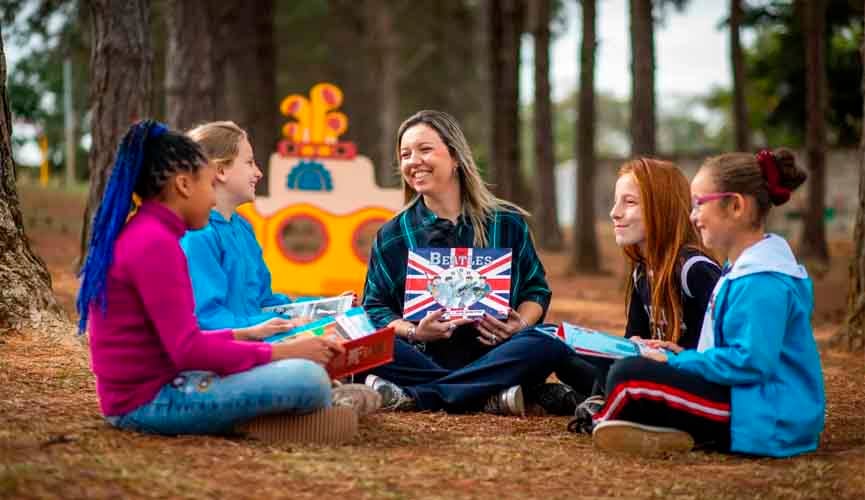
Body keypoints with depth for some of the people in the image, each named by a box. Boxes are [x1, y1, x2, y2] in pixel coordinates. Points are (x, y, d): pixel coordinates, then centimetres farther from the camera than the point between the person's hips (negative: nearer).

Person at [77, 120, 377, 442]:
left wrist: (245, 334, 19)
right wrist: (282, 352, -16)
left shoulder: (136, 235, 14)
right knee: (308, 378, -20)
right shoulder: (156, 243, -17)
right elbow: (188, 351, -23)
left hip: (140, 394, 11)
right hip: (151, 401, -11)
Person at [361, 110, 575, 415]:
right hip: (425, 358, 0)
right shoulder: (392, 236, 11)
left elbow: (536, 290, 14)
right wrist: (413, 332, -14)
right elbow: (376, 307, 7)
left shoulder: (507, 224, 10)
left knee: (548, 346, -32)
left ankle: (411, 395, -31)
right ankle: (491, 396, -32)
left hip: (491, 353, 1)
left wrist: (520, 325, -8)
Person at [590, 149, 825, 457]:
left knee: (630, 376, -22)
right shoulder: (743, 268, 16)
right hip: (744, 403, 11)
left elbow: (750, 362, -26)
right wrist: (682, 356, 10)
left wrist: (675, 362, -15)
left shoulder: (763, 282, -18)